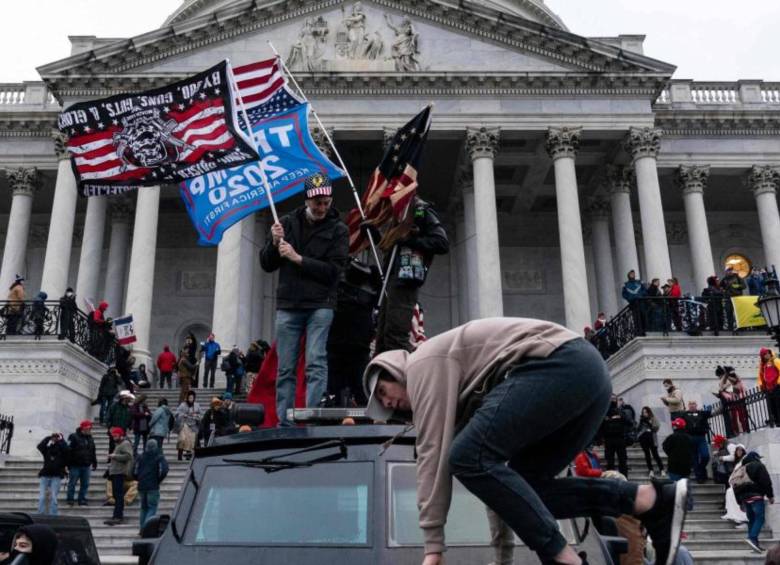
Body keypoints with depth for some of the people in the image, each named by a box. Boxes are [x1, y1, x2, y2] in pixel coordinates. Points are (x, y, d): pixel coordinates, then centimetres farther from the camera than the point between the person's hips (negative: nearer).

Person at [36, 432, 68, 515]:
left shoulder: (62, 450, 2)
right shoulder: (47, 449, 8)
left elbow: (65, 449, -20)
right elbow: (40, 446, -9)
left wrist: (61, 440, -7)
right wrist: (48, 438, -3)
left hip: (57, 476, -2)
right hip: (45, 475, 2)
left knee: (53, 497, -5)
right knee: (42, 497, -4)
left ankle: (52, 516, 1)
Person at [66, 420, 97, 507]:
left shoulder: (90, 438, 13)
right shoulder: (74, 437, -8)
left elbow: (93, 452, 20)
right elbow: (69, 451, -11)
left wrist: (94, 462, 17)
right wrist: (69, 464, -14)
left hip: (86, 466, 6)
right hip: (75, 465, -6)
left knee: (85, 484, 7)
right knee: (72, 483, 2)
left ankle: (82, 500, 15)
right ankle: (70, 500, 13)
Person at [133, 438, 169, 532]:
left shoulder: (141, 457, 8)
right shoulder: (159, 457, -3)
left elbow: (134, 472, 4)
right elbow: (164, 471, -14)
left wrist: (141, 480, 16)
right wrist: (158, 480, 0)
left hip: (141, 486, 4)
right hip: (153, 487, -4)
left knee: (144, 507, 16)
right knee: (152, 508, -2)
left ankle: (142, 529, 16)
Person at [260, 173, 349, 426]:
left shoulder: (338, 230, 2)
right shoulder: (288, 223, 10)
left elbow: (334, 271, -8)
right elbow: (266, 265, 12)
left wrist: (298, 258, -13)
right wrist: (275, 243, -8)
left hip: (320, 306, -3)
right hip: (287, 306, 3)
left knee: (316, 363, -11)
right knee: (285, 369, 4)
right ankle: (284, 423, 9)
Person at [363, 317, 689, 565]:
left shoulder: (423, 364, 5)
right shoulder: (455, 387, 31)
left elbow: (434, 452, -6)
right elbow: (496, 463, 29)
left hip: (560, 366, -11)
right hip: (588, 371, 11)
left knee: (469, 457, -13)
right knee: (523, 484, 11)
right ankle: (654, 500, 2)